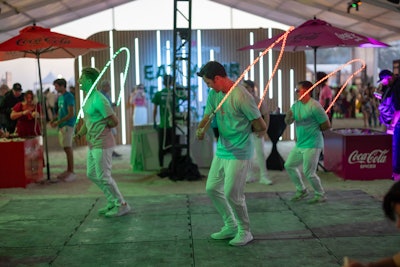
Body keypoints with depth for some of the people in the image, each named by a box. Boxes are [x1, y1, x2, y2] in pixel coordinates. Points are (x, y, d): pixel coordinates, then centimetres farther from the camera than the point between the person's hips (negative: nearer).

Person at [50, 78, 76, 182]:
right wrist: (54, 119, 6)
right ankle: (68, 170, 17)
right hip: (62, 125, 8)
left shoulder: (69, 97, -12)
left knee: (68, 148, -7)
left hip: (68, 125, -8)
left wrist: (58, 122, -17)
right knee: (66, 148, 11)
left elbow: (71, 114, -17)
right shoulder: (60, 97, 15)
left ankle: (71, 172, -2)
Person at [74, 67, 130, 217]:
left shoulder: (98, 99, -19)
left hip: (102, 144, -10)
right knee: (92, 175, 15)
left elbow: (114, 121, -20)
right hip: (93, 144, 10)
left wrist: (103, 128, -2)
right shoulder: (88, 98, 12)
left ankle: (121, 205, 10)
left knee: (103, 177, -4)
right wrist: (79, 134, 5)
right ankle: (113, 202, 24)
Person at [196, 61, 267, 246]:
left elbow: (261, 127, -16)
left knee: (232, 194, -6)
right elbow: (206, 118, 8)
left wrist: (241, 131, 0)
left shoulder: (241, 96, -20)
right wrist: (200, 130, -15)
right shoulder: (214, 95, 4)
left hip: (239, 153, -9)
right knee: (212, 189, 13)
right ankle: (230, 226, 29)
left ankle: (245, 231, 16)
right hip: (221, 151, 9)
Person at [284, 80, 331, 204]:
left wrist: (313, 129, 0)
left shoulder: (314, 106, -17)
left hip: (312, 145, -9)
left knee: (309, 172, -7)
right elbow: (288, 122, 7)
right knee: (289, 165, 14)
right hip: (299, 143, 9)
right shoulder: (296, 105, 8)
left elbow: (326, 125, -14)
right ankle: (301, 190, 29)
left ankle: (320, 195, 14)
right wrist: (288, 116, -15)